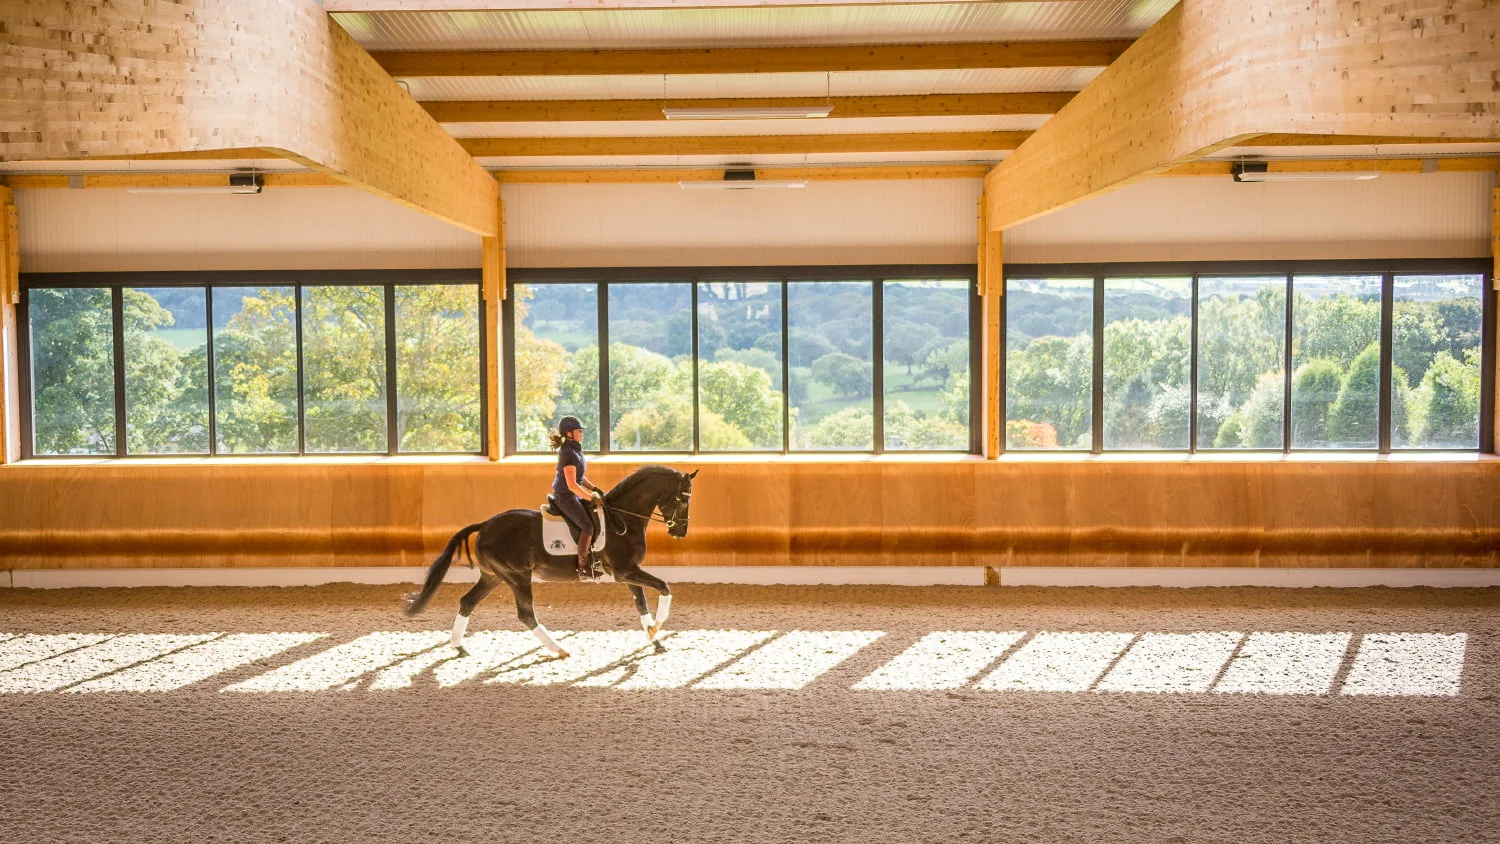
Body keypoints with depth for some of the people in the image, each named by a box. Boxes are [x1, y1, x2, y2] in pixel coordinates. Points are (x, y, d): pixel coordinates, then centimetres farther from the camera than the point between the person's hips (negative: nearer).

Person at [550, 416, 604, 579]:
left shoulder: (574, 449, 9)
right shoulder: (568, 453, -21)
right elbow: (572, 485, -24)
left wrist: (594, 489, 8)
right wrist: (591, 497, -17)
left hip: (571, 495, 10)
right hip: (565, 496, -10)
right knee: (587, 526, -17)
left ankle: (590, 558, 18)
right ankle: (582, 567, -9)